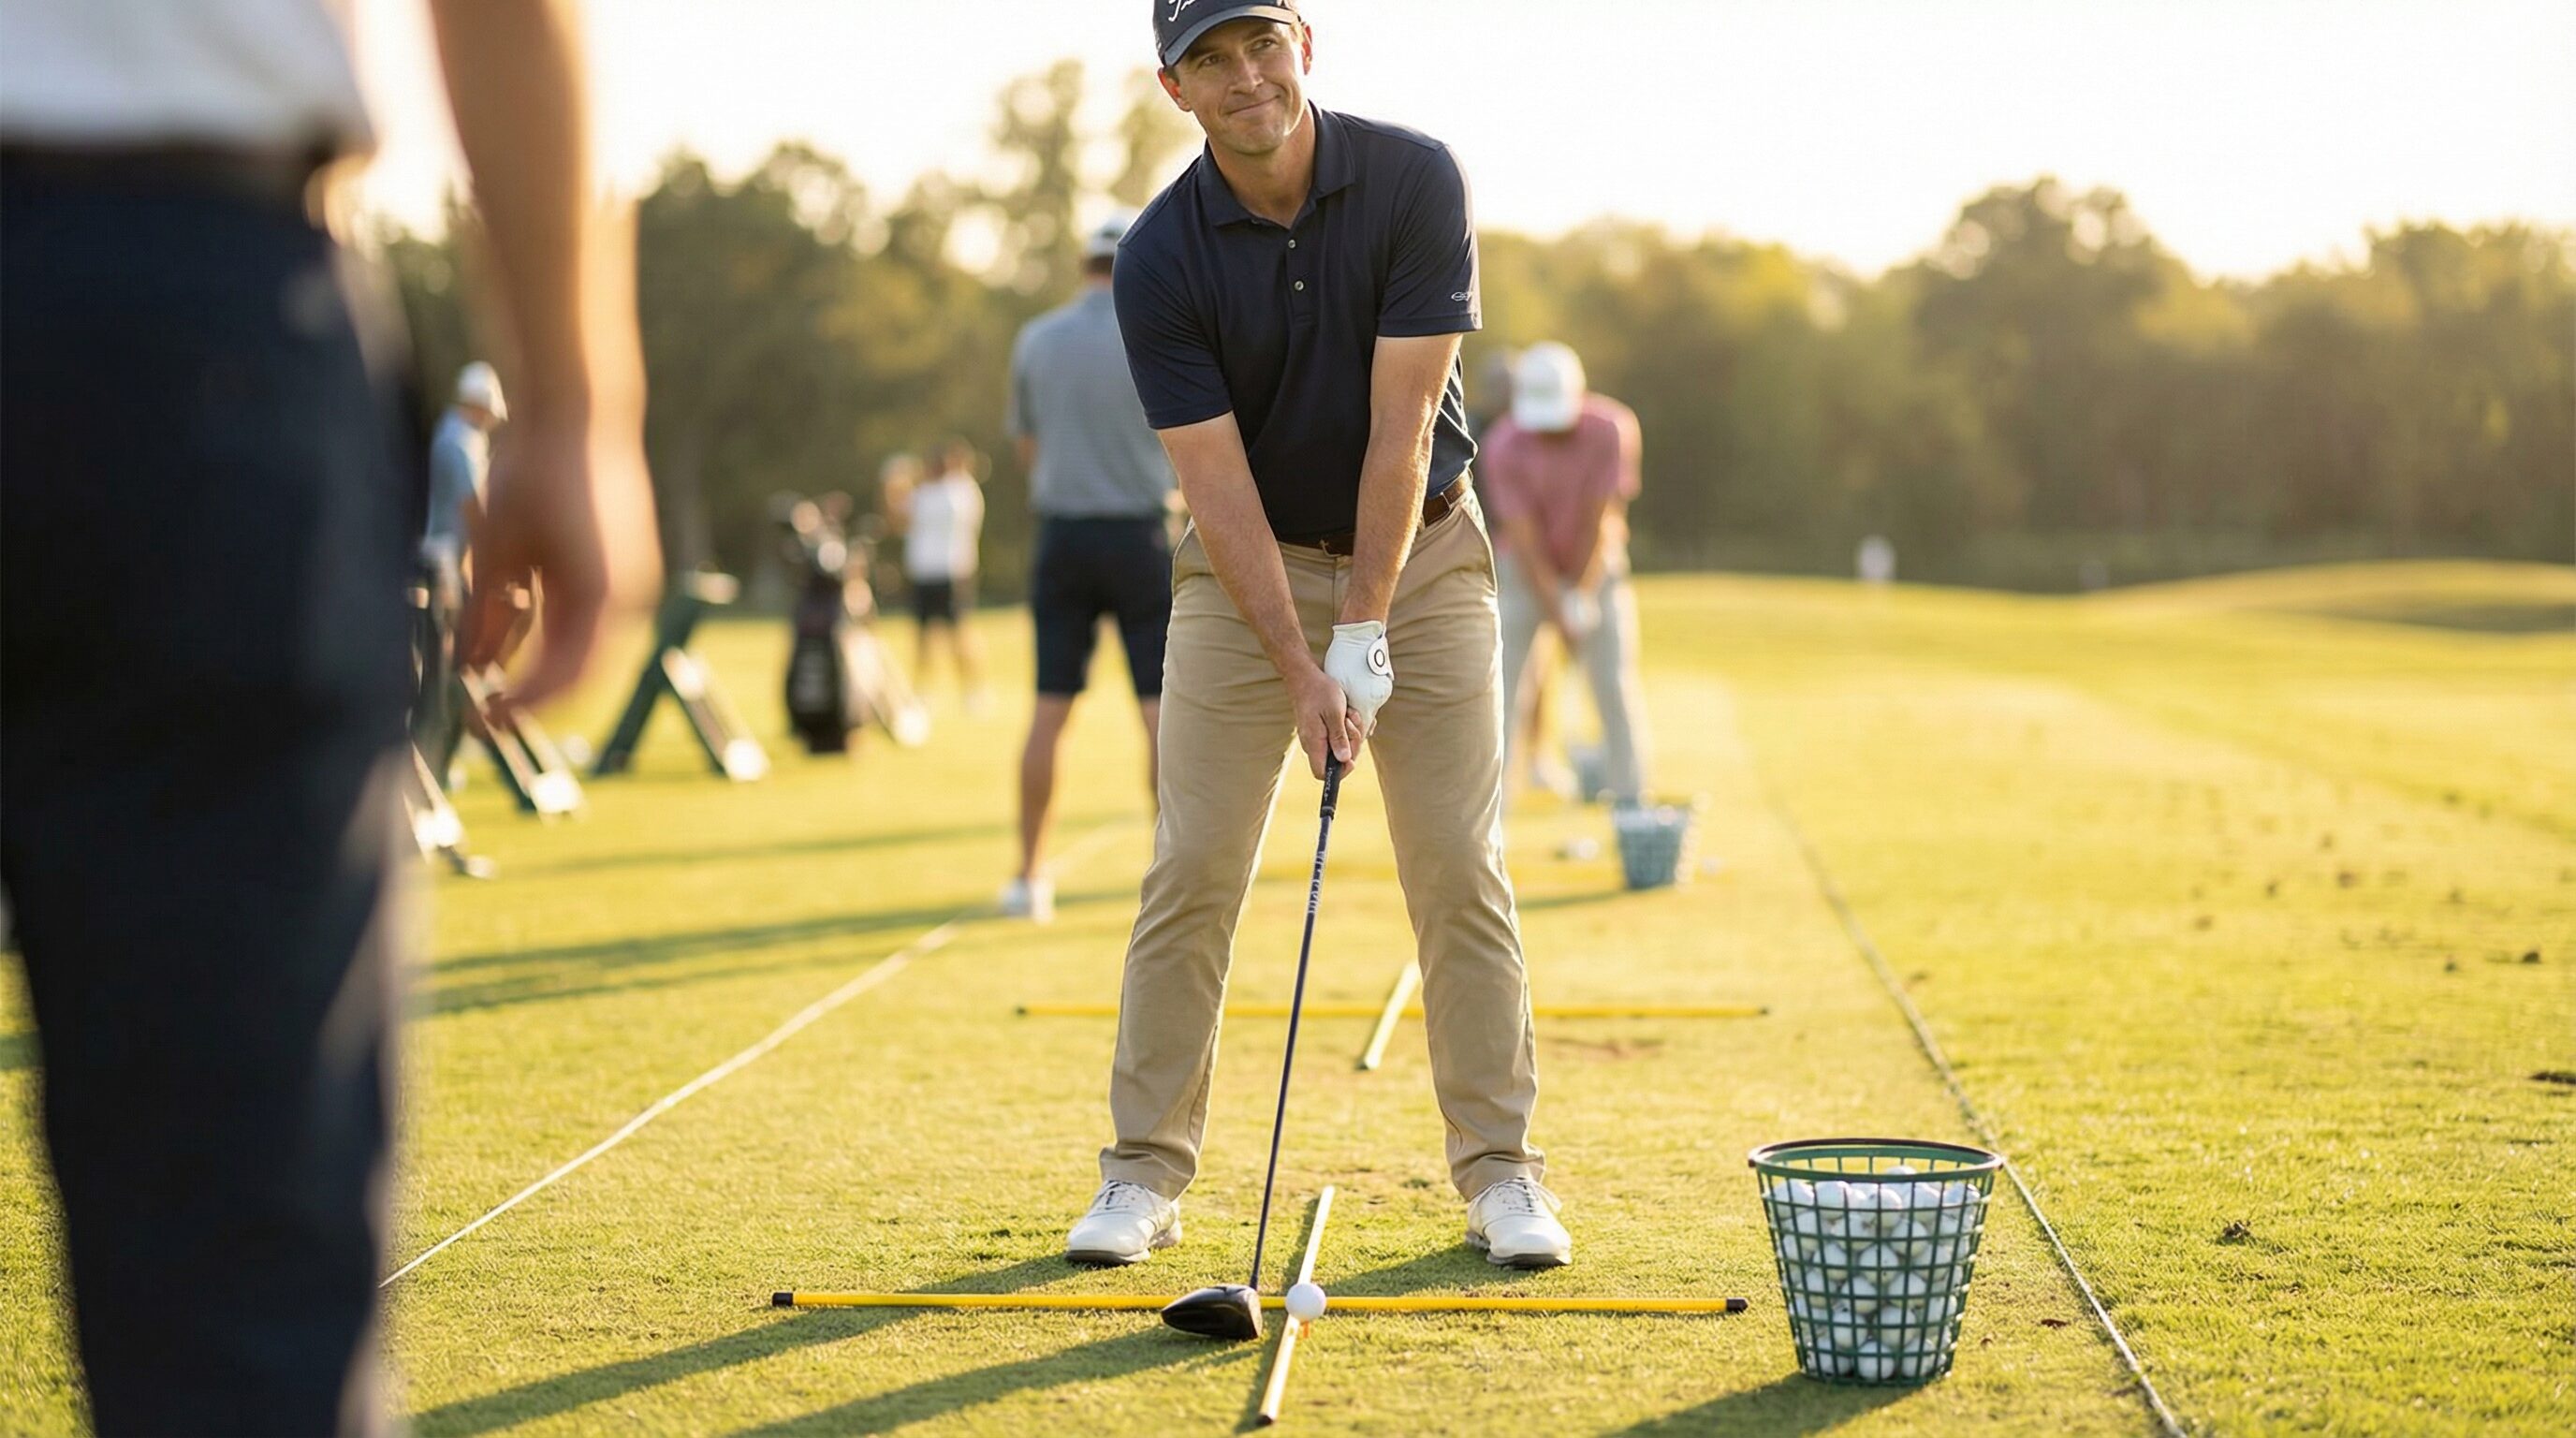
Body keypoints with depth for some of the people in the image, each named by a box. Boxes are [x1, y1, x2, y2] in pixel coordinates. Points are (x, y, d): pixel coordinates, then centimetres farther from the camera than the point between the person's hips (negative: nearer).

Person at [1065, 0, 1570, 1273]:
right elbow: (1218, 483, -17)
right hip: (1243, 571, 0)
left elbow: (1401, 426, -19)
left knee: (1460, 867, -3)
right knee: (1193, 869, -4)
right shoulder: (1159, 259, -16)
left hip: (1418, 551, 0)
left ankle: (1500, 1169, 6)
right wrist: (1302, 674, -24)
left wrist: (1363, 636, -21)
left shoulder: (1415, 181, -17)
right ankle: (1145, 1172, 5)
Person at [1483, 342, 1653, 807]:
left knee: (1616, 687, -6)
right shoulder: (1504, 447, -22)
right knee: (1501, 690, -9)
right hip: (1526, 572, -1)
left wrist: (1580, 594, -17)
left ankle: (1631, 804, 1)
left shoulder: (1613, 429, -21)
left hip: (1596, 567, 1)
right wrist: (1560, 610, -24)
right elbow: (1526, 540, -20)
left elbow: (1599, 520, -17)